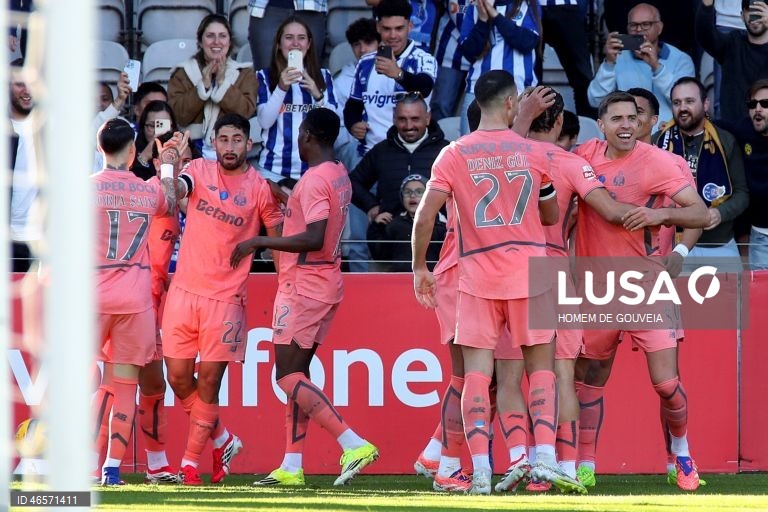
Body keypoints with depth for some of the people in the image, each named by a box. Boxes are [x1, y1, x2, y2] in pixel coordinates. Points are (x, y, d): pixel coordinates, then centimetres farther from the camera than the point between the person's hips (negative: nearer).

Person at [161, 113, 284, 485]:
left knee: (209, 379, -4)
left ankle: (190, 460, 6)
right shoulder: (200, 170, 4)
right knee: (178, 376, 3)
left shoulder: (260, 188, 0)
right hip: (184, 290, 2)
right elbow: (176, 192, -16)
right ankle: (221, 439, 24)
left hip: (226, 297, -2)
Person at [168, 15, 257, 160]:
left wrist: (222, 83, -9)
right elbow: (177, 115, -2)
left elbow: (246, 111, -3)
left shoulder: (244, 73, 12)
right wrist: (203, 85, -9)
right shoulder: (183, 73, 11)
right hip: (192, 151, 0)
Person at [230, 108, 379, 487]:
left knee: (288, 375, -10)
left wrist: (259, 242, -21)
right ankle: (292, 467, 11)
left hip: (303, 285, -10)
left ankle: (354, 444, -20)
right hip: (327, 282, 10)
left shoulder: (314, 179, -18)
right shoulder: (340, 176, 12)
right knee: (296, 373, 12)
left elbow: (314, 239, -27)